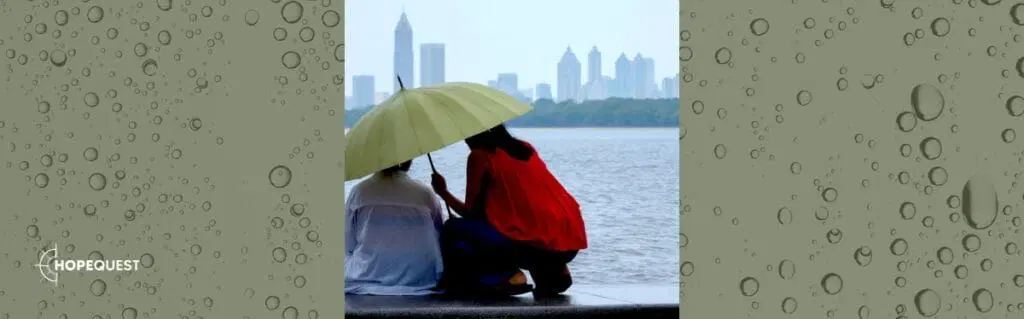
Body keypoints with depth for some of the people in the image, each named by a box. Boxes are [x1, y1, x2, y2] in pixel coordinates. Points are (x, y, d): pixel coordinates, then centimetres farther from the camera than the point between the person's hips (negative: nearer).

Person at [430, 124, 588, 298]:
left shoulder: (480, 156, 3)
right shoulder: (526, 148, 21)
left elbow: (472, 213, 7)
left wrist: (443, 193, 24)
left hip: (534, 245, -7)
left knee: (453, 229, 8)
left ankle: (506, 277, -5)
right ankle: (554, 273, 17)